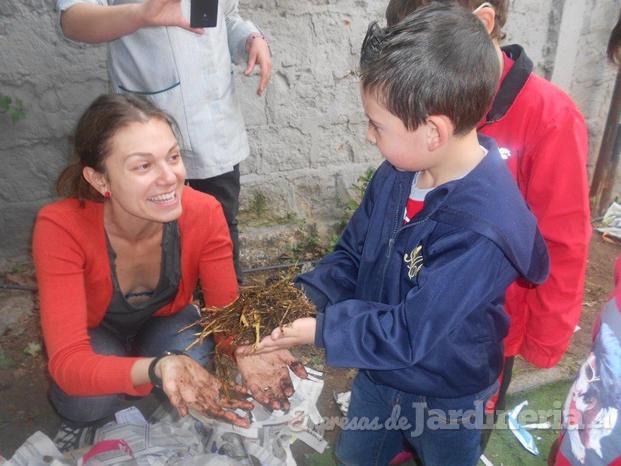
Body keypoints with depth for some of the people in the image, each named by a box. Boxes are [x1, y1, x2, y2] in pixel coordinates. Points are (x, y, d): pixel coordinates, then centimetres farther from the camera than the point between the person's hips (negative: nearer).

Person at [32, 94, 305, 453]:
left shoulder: (204, 213, -30)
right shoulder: (61, 227, -35)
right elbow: (67, 362, -39)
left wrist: (245, 350, -47)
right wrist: (158, 367, -58)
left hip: (165, 320, 1)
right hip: (96, 333, -1)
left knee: (192, 354, -30)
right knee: (92, 399, -30)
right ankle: (81, 415, 9)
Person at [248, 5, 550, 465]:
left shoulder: (481, 232, -36)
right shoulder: (398, 173, -14)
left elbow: (410, 336, -30)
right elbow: (352, 255, -4)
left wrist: (319, 330, -26)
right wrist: (303, 297, -18)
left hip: (446, 397, -6)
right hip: (377, 373, 6)